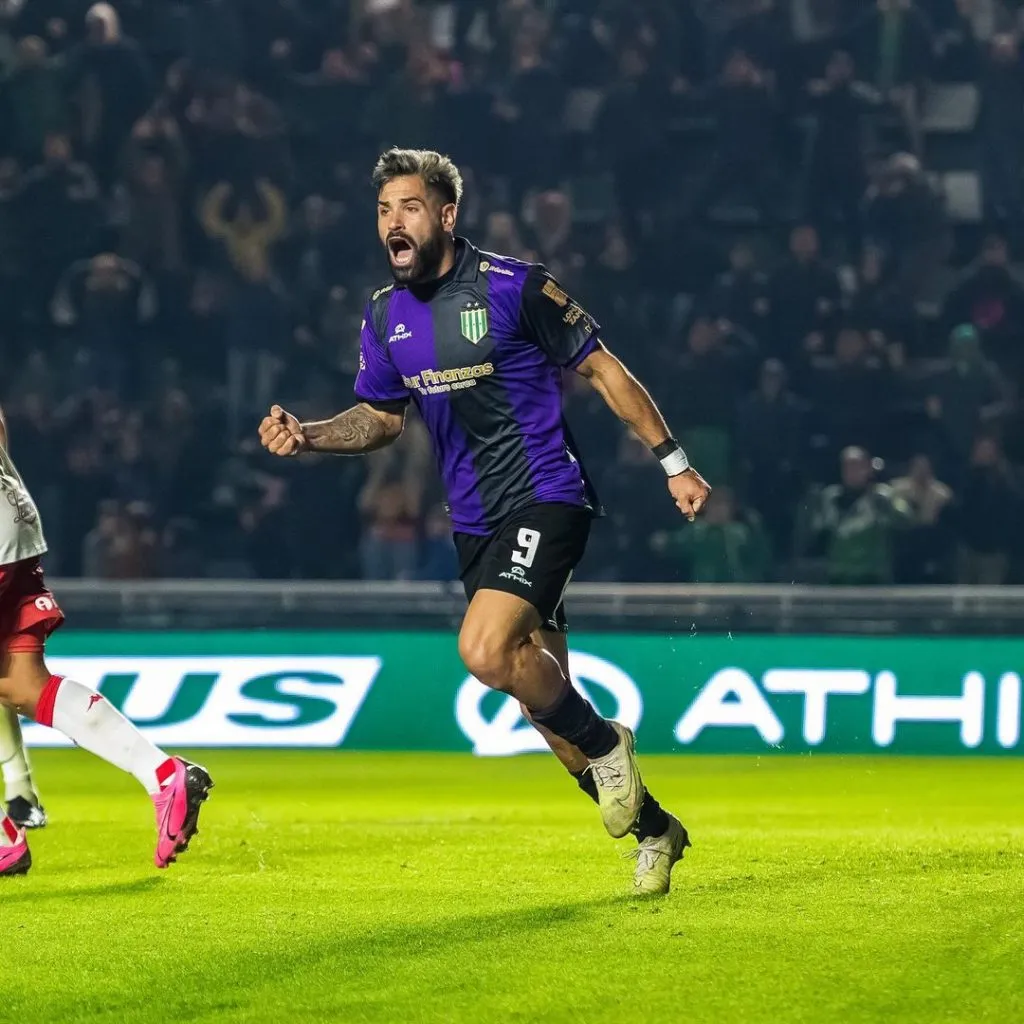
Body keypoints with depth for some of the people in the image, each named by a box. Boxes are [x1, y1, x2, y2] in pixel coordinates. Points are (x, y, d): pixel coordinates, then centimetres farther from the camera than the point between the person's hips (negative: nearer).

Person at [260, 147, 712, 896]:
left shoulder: (513, 286, -10)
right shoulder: (386, 316, 6)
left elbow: (602, 369, -2)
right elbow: (382, 417, 19)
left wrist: (672, 461, -2)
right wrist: (307, 436, 0)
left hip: (545, 498, -7)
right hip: (476, 522, 7)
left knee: (486, 650, -27)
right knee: (542, 694, 8)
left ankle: (605, 747, -2)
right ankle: (652, 828, 25)